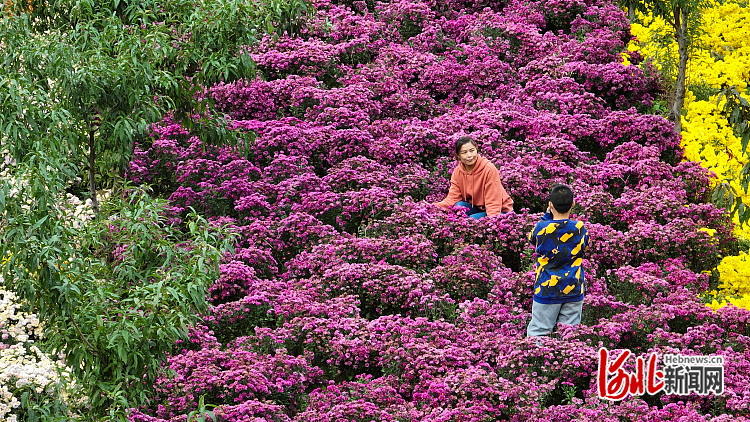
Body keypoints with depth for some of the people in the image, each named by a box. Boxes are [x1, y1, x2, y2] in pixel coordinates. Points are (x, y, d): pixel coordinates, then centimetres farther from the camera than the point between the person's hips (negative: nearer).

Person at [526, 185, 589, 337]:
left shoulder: (542, 228, -11)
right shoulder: (579, 228, -8)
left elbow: (532, 238, 12)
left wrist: (547, 215, 15)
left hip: (547, 289, -1)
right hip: (573, 290, 1)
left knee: (538, 331, 4)